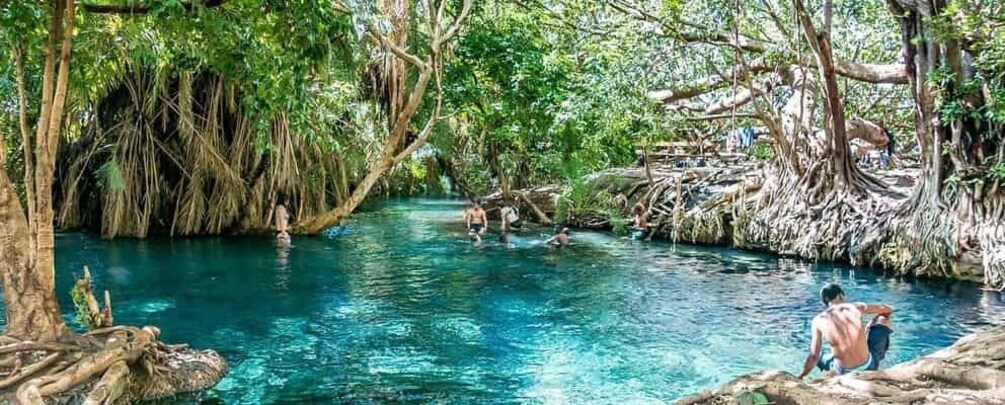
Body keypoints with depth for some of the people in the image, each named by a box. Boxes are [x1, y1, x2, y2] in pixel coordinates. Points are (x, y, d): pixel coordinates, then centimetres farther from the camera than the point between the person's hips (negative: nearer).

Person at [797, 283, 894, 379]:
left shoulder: (819, 320, -5)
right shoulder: (855, 307, -5)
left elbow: (813, 357, -6)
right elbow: (888, 310, 12)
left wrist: (800, 377, 6)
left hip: (843, 372, 1)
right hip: (869, 367, -1)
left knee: (819, 360, 36)